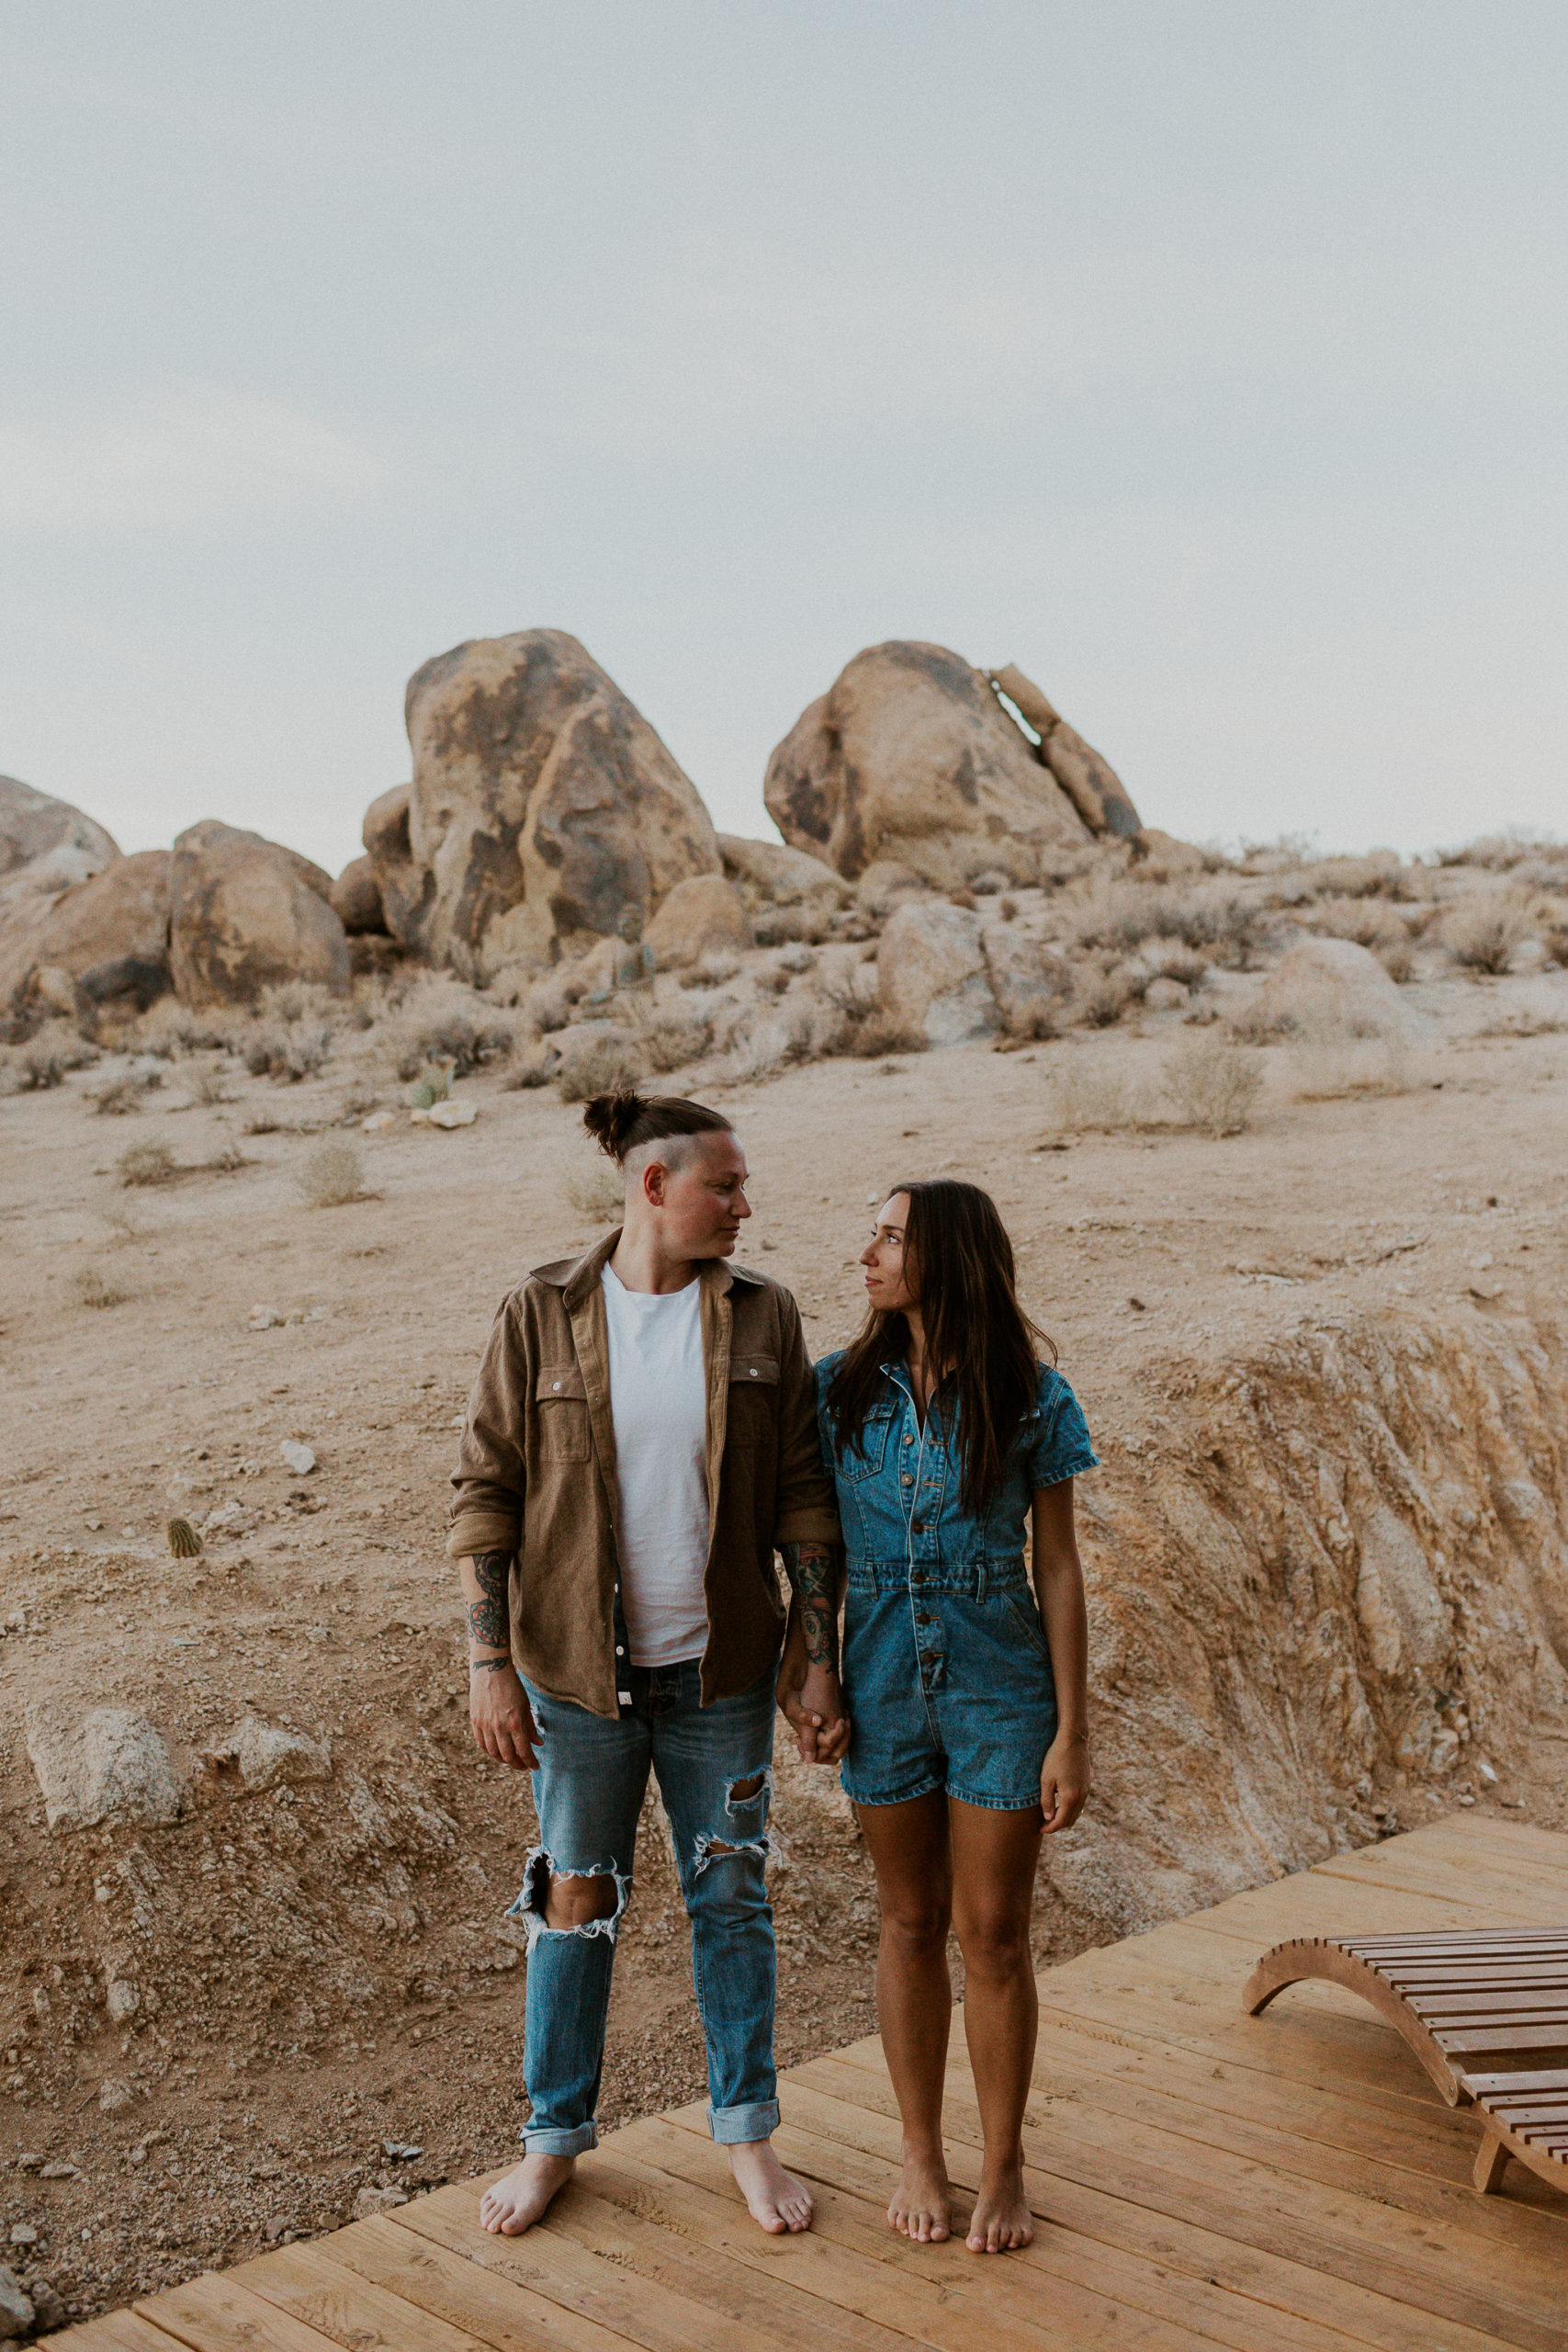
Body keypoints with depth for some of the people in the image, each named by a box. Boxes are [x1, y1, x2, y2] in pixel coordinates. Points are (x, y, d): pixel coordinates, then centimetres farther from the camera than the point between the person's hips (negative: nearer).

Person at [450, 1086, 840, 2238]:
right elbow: (486, 1493, -5)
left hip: (722, 1667, 1)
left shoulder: (764, 1314, -2)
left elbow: (800, 1490, 1)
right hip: (579, 1668, -1)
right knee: (576, 1896, 12)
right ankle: (555, 2136, 30)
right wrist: (489, 1662, -9)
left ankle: (750, 2134, 30)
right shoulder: (542, 1314, -8)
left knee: (733, 1895, 12)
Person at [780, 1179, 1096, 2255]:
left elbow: (1059, 1569, -5)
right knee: (913, 1924, 13)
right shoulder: (842, 1388, -1)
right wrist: (814, 1673, -5)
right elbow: (819, 1549, 5)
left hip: (1000, 1686, -2)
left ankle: (1004, 2166, 25)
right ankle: (923, 2154, 30)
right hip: (885, 1683, 2)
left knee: (994, 1933, 6)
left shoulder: (1031, 1399, -8)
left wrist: (1073, 1734, -6)